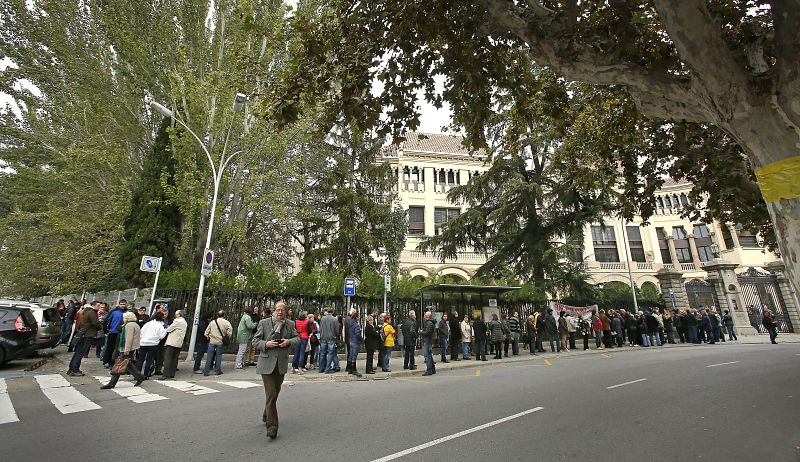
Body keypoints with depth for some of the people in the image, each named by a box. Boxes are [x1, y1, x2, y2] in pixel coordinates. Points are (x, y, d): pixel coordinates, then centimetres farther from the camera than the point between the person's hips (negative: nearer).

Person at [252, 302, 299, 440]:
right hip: (267, 364, -4)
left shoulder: (290, 324, 3)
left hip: (281, 364, 4)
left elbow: (298, 339, 6)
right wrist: (266, 344, -21)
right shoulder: (264, 323, -4)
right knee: (271, 395, -8)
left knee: (275, 392, 19)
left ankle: (266, 416, 43)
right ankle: (272, 426, 1)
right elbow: (255, 341, -2)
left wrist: (289, 341, -15)